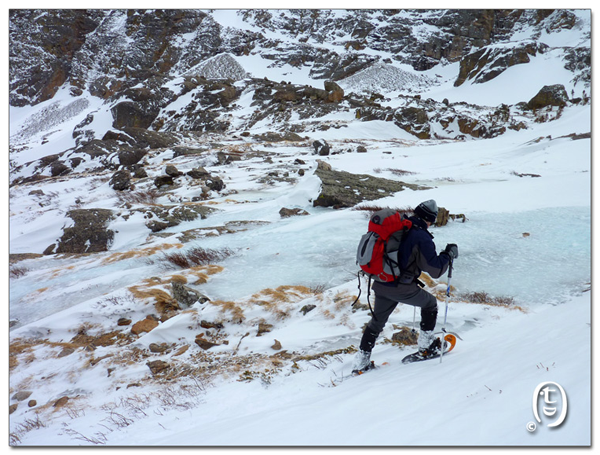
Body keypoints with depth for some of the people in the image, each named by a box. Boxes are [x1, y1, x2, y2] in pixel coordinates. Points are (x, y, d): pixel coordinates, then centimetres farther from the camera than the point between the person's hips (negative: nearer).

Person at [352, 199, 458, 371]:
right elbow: (436, 270, -12)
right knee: (430, 304, 22)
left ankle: (361, 360, 22)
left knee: (377, 321, 23)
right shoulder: (422, 237, -14)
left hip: (380, 284, 6)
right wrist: (449, 254, 1)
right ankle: (426, 345, 27)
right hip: (401, 288, -6)